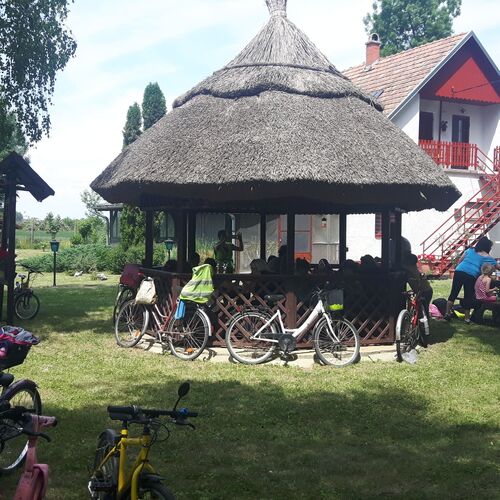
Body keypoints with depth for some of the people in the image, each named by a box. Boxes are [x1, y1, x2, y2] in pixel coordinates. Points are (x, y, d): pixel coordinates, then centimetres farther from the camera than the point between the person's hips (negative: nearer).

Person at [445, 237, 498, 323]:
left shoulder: (470, 250, 20)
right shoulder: (487, 257, 9)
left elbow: (459, 261, 19)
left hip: (459, 271, 3)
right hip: (471, 276, -3)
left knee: (453, 293, 7)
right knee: (468, 296, 6)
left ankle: (447, 313, 6)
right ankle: (467, 318, 13)